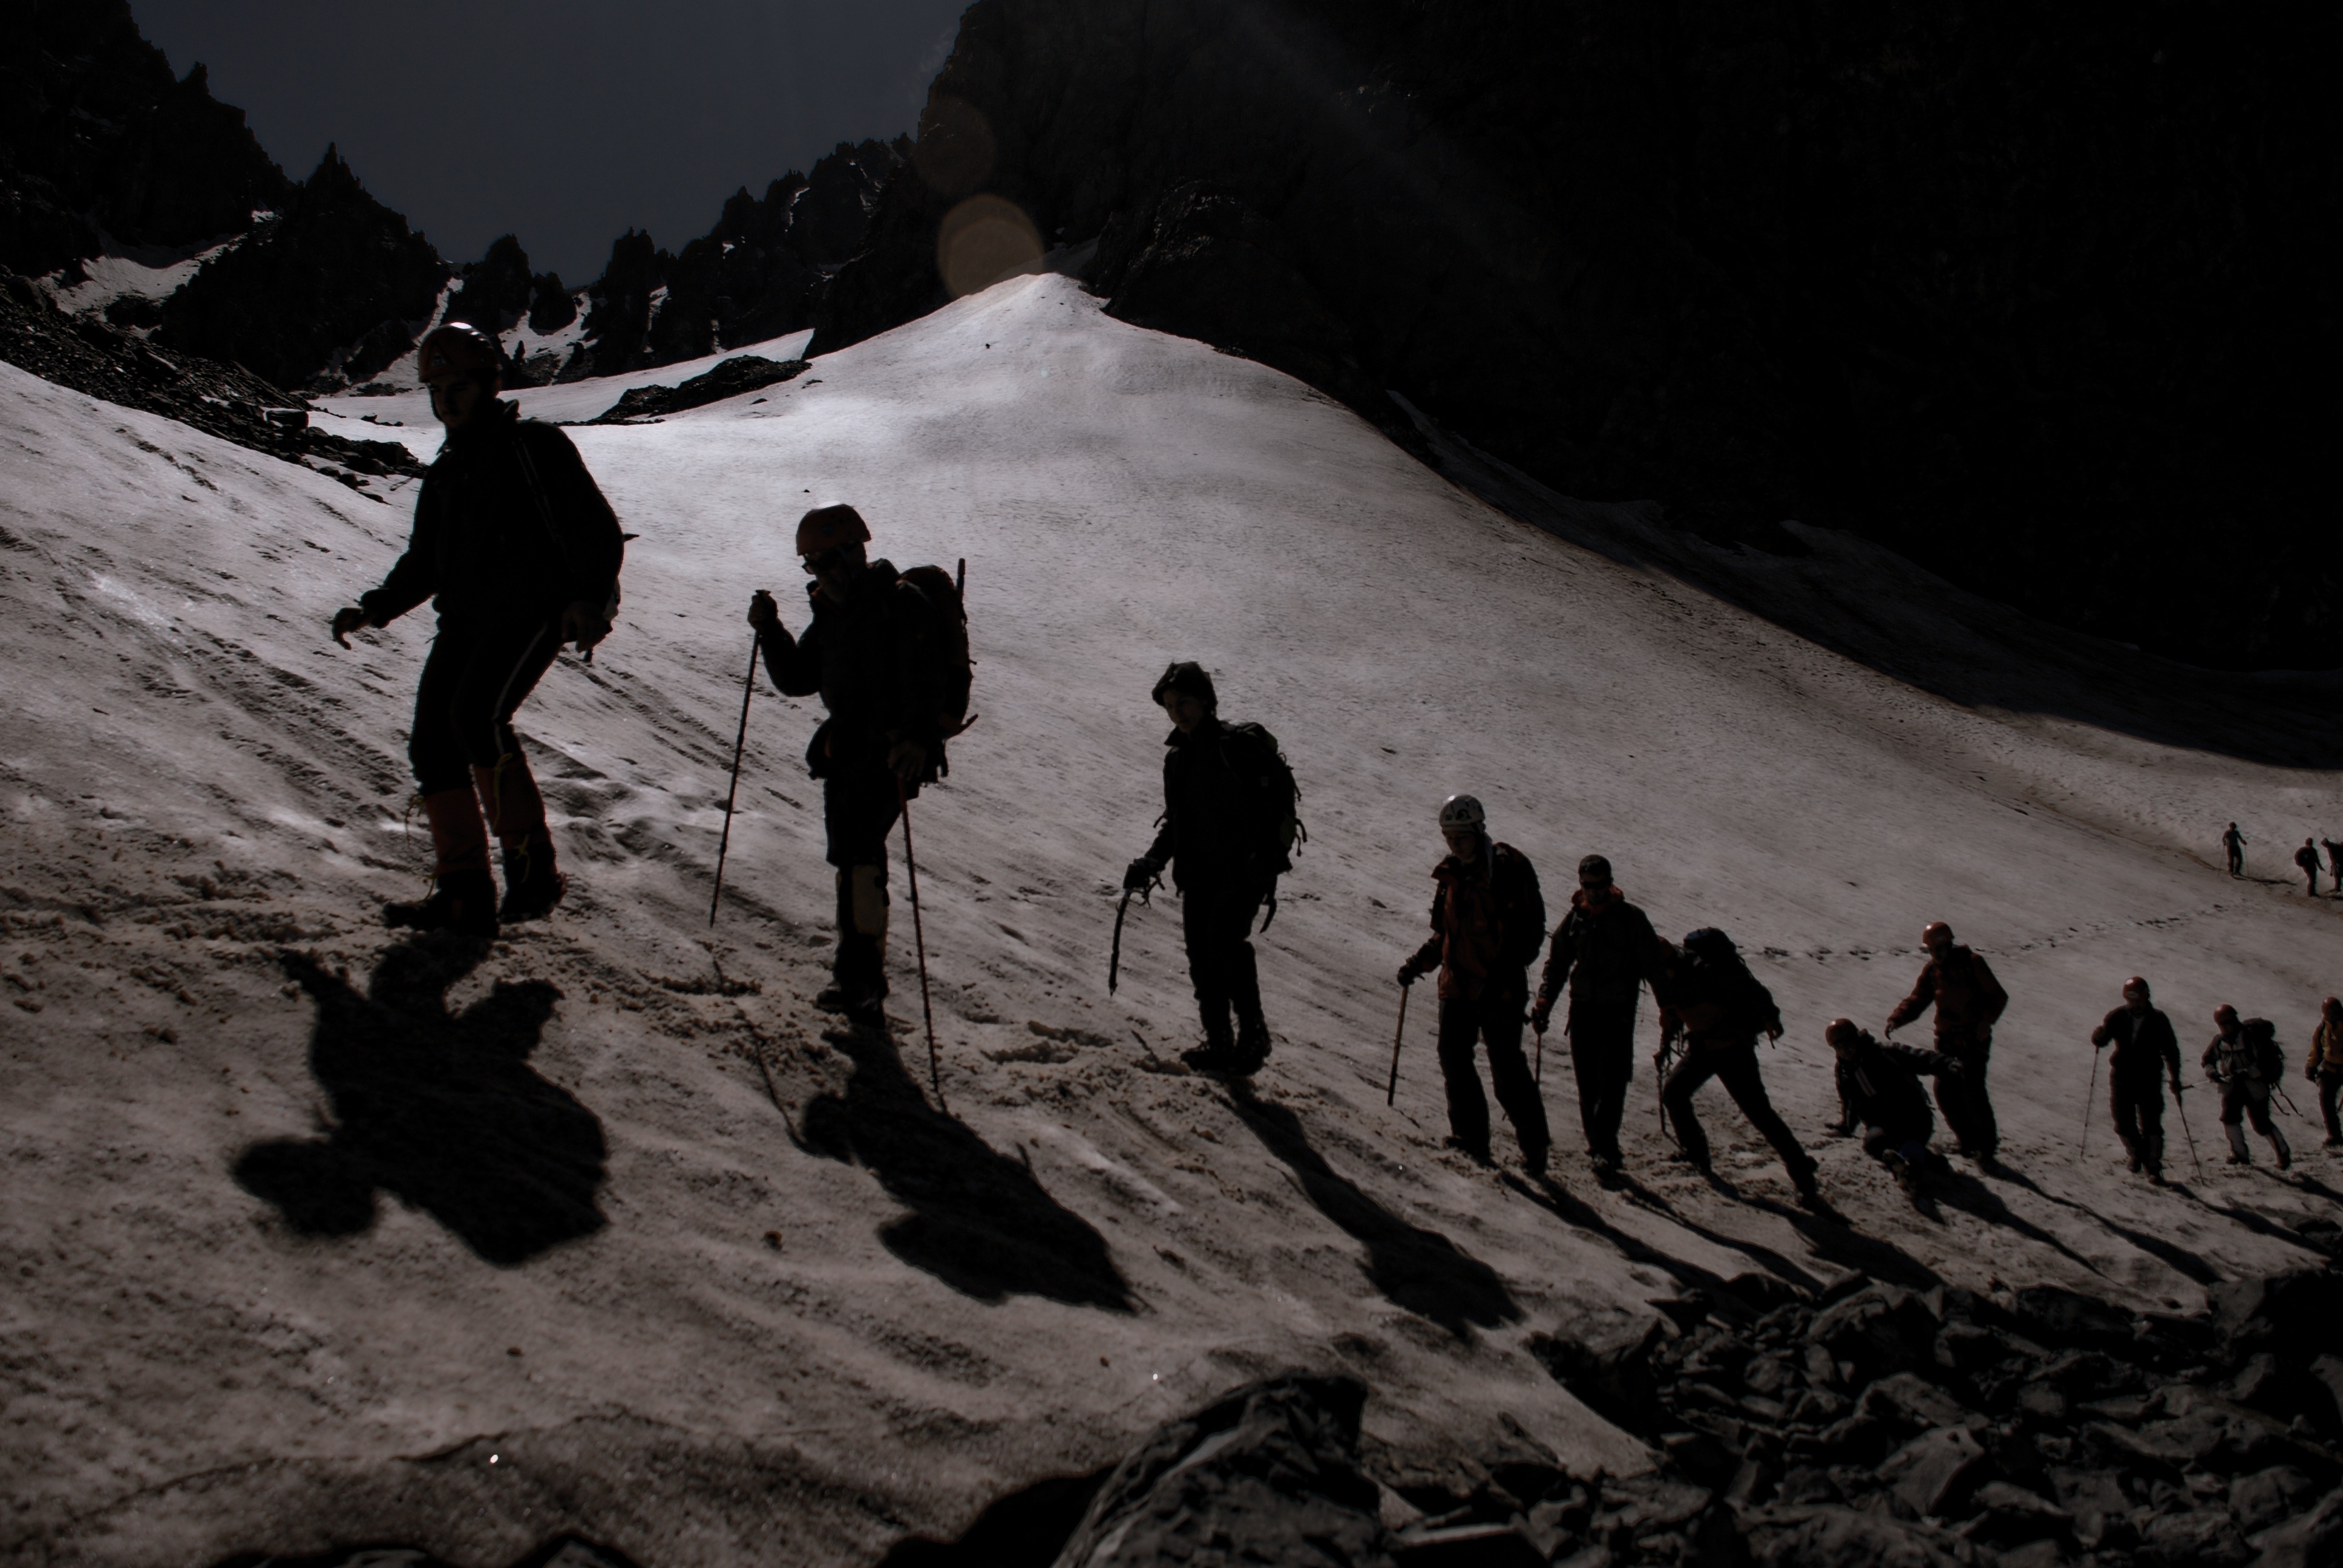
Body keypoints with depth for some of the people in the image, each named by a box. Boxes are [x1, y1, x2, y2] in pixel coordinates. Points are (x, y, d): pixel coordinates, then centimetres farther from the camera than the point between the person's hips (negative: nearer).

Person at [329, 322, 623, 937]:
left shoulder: (535, 446, 1)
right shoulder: (445, 471, 24)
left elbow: (598, 529, -5)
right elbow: (425, 562, 30)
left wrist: (588, 598, -21)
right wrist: (375, 607, 14)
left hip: (531, 609, -7)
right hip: (464, 619, 8)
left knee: (477, 714, -28)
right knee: (433, 740, -6)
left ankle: (532, 863, -20)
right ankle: (464, 893, -3)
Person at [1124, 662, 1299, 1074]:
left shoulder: (1243, 744, -7)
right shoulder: (1177, 758, 16)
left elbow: (1279, 801, -12)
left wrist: (1272, 854, -23)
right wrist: (1152, 861, 9)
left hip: (1245, 870, -7)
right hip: (1198, 874, 7)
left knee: (1225, 941, -22)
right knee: (1202, 958, 1)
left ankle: (1253, 1033, -11)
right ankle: (1219, 1043, 12)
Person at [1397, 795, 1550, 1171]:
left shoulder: (1510, 868, -6)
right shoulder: (1451, 875, 14)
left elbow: (1530, 928, -10)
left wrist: (1506, 968, -22)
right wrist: (1417, 964, 9)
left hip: (1499, 988, -6)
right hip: (1457, 985, 6)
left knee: (1506, 1067, -5)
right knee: (1453, 1057, -1)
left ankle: (1534, 1144, 7)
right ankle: (1471, 1136, 8)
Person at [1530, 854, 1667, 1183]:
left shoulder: (1632, 918, -1)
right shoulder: (1575, 919, 8)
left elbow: (1653, 966, 1)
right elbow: (1557, 964, 14)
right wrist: (1544, 1002, 3)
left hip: (1619, 1011, -3)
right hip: (1582, 1010, 4)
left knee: (1612, 1082, -12)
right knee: (1587, 1084, 5)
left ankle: (1604, 1150, -16)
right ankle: (1598, 1144, 16)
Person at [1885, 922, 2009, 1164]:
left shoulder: (1972, 964, -7)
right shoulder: (1932, 970, 8)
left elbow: (1998, 996, -6)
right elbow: (1916, 1000, 4)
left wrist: (1986, 1021, -21)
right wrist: (1895, 1019, -13)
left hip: (1974, 1037, -5)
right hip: (1947, 1037, 5)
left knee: (1972, 1090, -12)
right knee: (1945, 1091, -2)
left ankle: (1987, 1142, 4)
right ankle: (1967, 1138, 15)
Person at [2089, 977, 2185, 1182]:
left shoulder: (2158, 1020, -3)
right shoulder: (2118, 1017, 0)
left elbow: (2171, 1051, 4)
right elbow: (2100, 1039, -4)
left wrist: (2175, 1079, -1)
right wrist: (2100, 1035, -29)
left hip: (2149, 1079, -2)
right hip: (2122, 1077, 2)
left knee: (2151, 1125, -7)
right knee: (2124, 1124, 4)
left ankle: (2154, 1168, -1)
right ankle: (2137, 1153, 31)